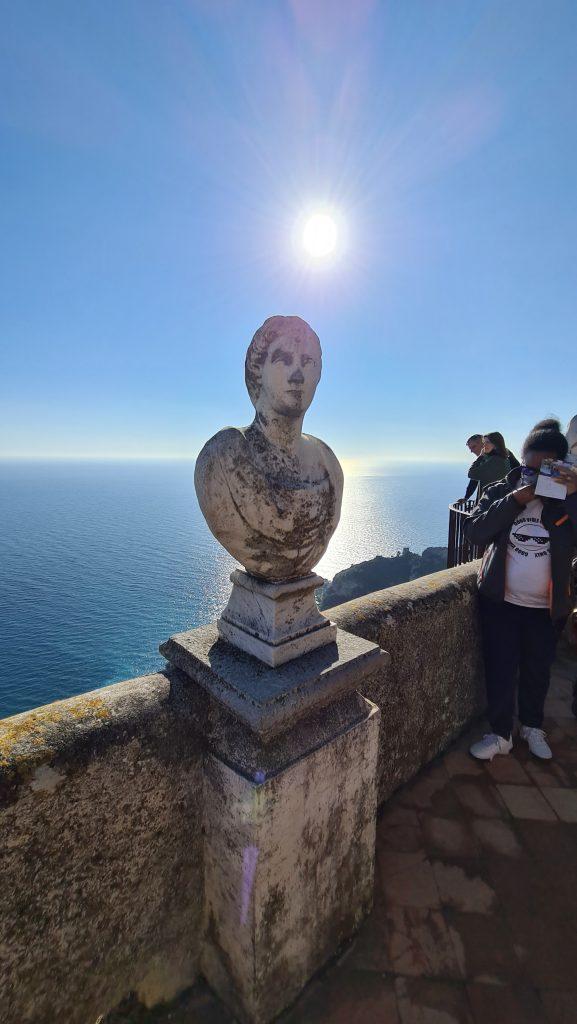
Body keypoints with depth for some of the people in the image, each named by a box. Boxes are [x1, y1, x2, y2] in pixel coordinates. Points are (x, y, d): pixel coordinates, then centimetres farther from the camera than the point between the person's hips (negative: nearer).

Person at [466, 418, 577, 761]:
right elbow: (476, 532, -17)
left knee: (538, 671, 18)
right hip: (500, 600, 0)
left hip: (547, 607, 1)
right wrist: (514, 500, -23)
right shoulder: (501, 491, -5)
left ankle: (533, 726, 44)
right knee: (501, 671, 6)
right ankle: (501, 734, 28)